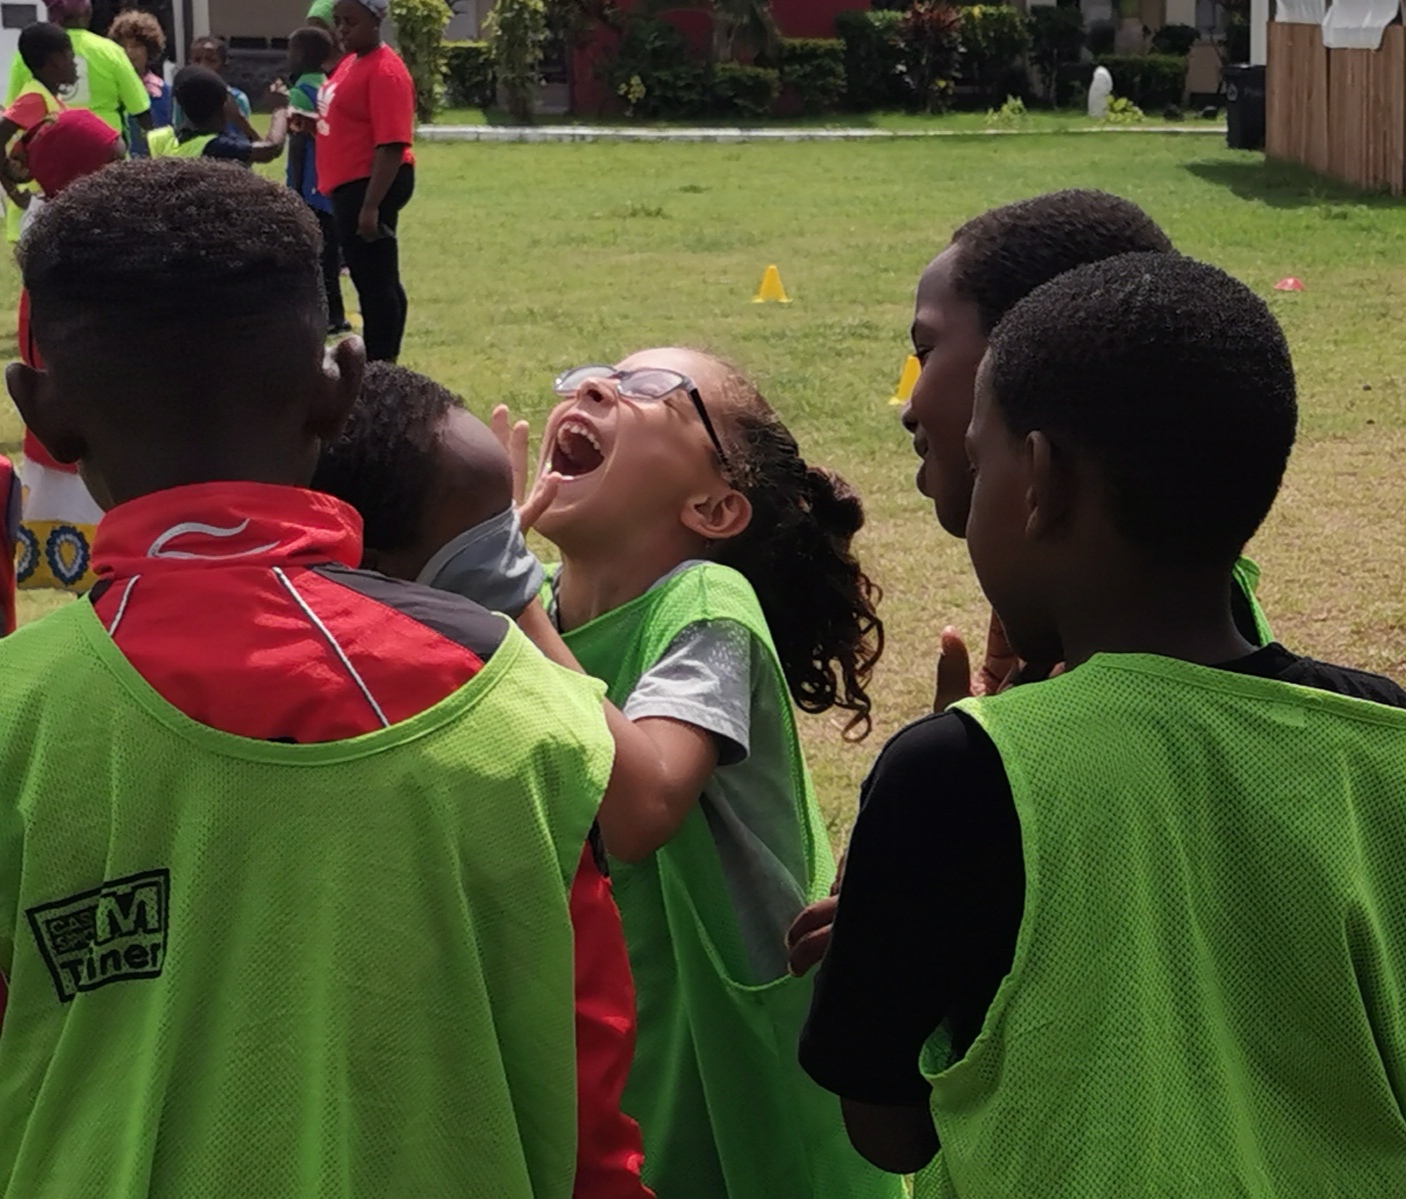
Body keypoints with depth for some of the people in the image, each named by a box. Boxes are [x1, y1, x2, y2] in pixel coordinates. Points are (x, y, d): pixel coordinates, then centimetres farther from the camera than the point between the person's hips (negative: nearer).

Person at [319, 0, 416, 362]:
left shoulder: (385, 72, -19)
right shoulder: (351, 63, 12)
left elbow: (392, 144, -25)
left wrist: (371, 206, -28)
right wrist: (311, 122, 10)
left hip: (372, 185, -10)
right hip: (351, 184, 10)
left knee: (375, 280, -6)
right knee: (374, 279, 15)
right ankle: (380, 364, 22)